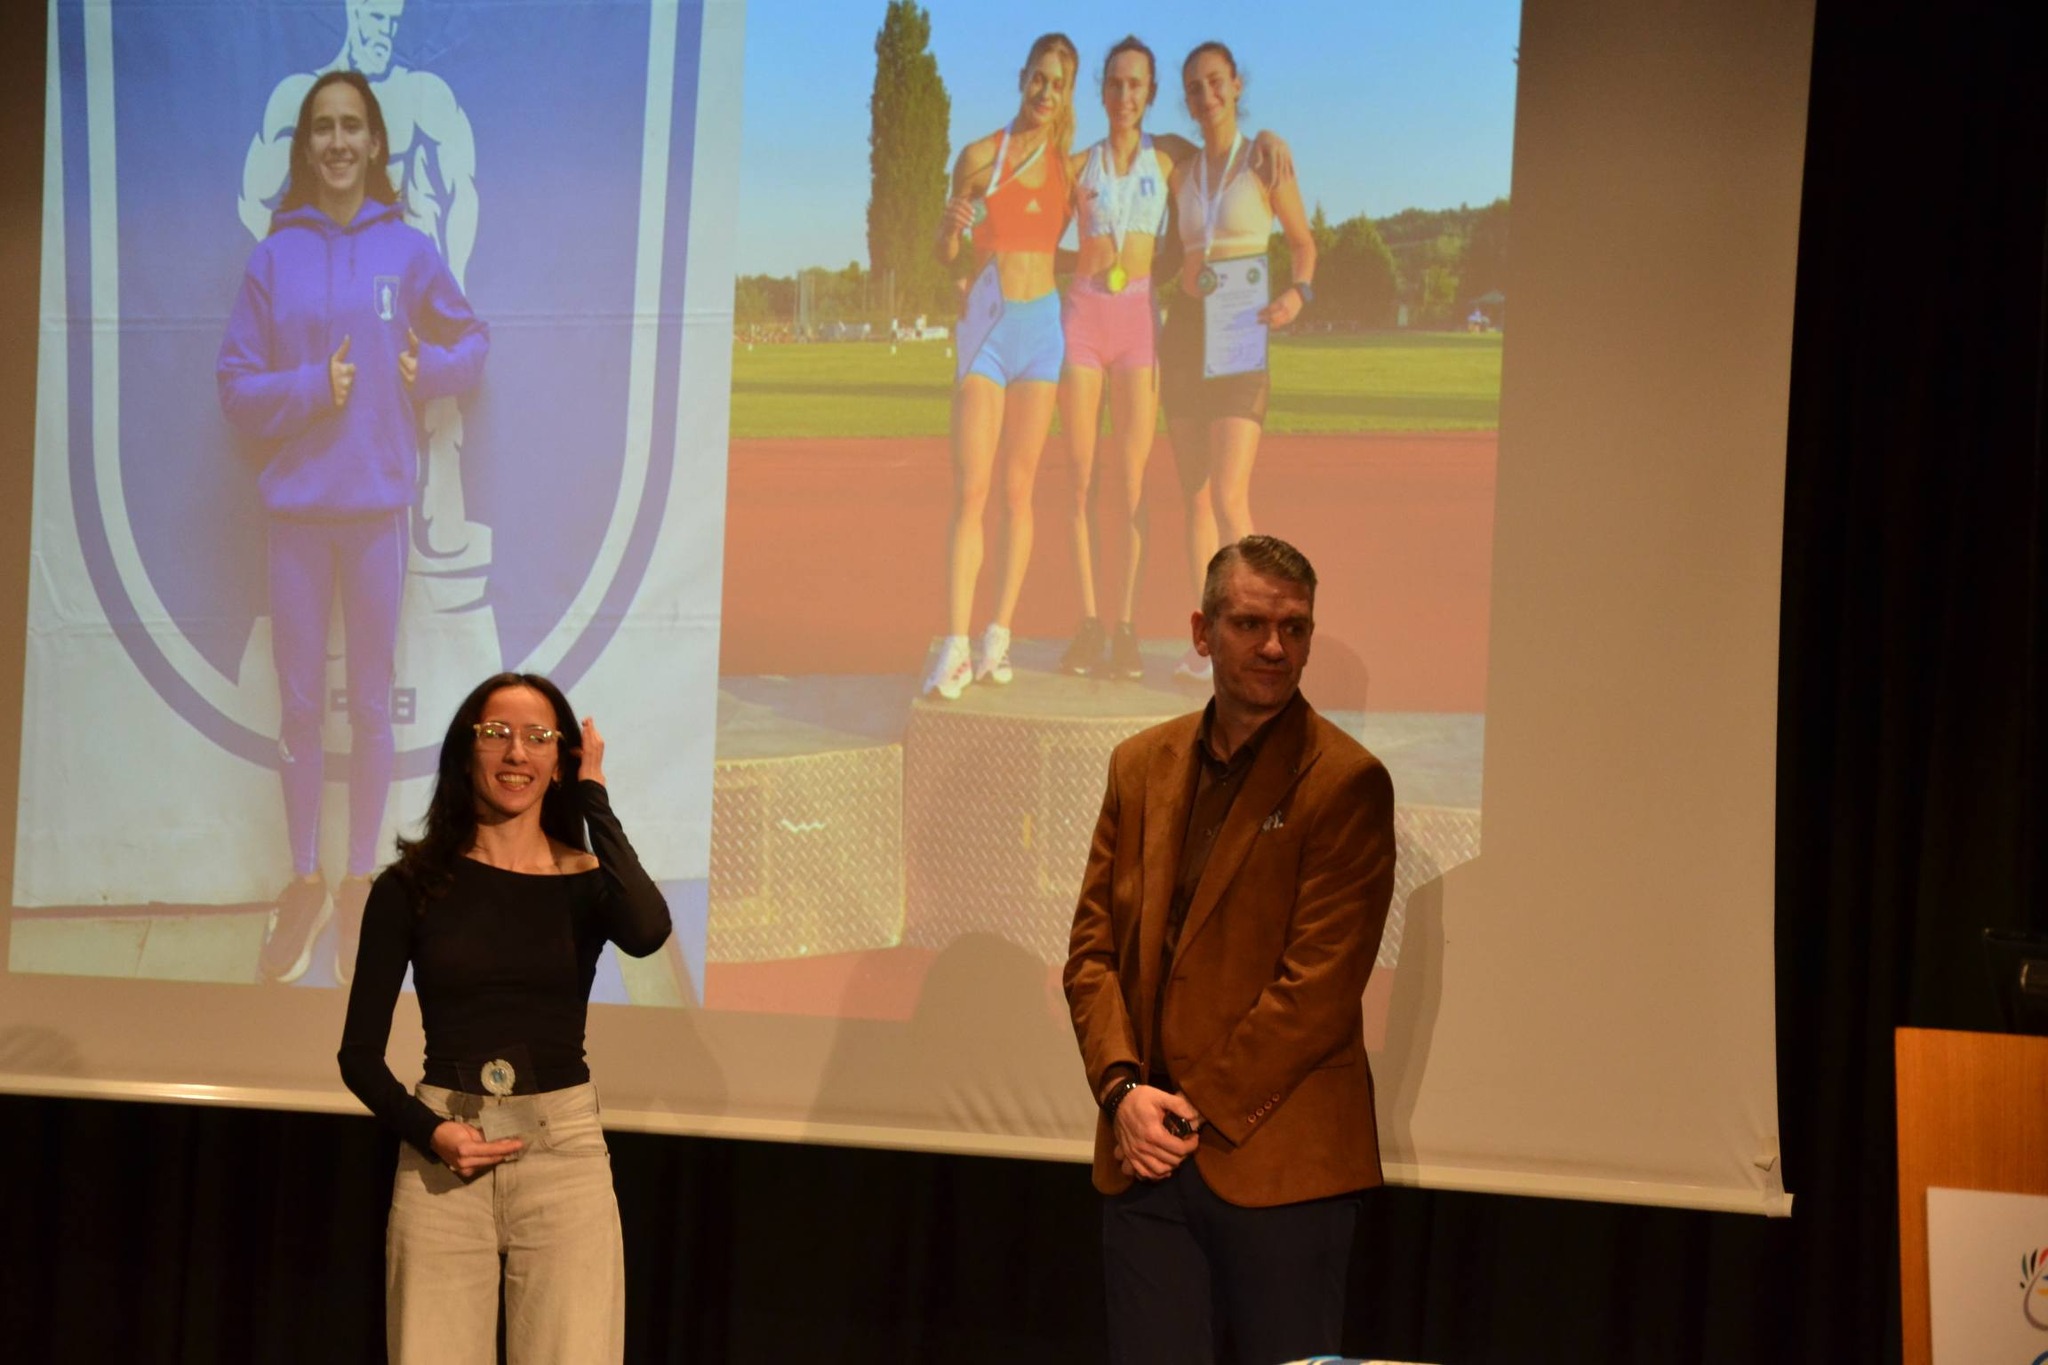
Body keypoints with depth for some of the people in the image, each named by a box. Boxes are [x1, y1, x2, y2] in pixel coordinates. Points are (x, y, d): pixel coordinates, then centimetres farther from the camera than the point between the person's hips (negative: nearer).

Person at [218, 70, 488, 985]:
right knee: (299, 703, 7)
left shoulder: (408, 252, 1)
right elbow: (237, 389, 1)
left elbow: (469, 343, 13)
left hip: (377, 504, -1)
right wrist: (310, 388, -14)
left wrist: (427, 370, -5)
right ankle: (304, 884, 19)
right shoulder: (273, 259, 1)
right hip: (295, 506, 1)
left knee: (370, 703, 5)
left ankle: (360, 886, 16)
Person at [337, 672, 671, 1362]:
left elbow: (647, 932, -21)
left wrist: (594, 797, -10)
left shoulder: (588, 882, 4)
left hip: (562, 1152, 0)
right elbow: (360, 1053, 5)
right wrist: (429, 1133, -13)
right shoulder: (413, 884, 3)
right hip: (442, 1160, 0)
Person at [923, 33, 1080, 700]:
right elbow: (944, 253, 5)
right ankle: (954, 649, -15)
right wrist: (950, 225, -12)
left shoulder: (1068, 164, 9)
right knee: (970, 491, -10)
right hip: (985, 325, -3)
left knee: (1018, 489, 4)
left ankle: (1000, 636, 8)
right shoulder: (979, 156, -2)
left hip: (1042, 325, 3)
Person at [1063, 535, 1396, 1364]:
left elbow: (1319, 985, -12)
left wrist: (1196, 1109, -11)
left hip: (1279, 1163, -4)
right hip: (1145, 1158, 5)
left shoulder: (1344, 782, -6)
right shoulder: (1141, 766, 11)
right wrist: (1123, 1088, -6)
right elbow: (1093, 948, 9)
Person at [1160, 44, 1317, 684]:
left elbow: (1303, 241, 7)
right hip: (1183, 334, 5)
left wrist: (1298, 293, -12)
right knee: (1195, 497, 5)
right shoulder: (1180, 174, 10)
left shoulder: (1265, 164, -4)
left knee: (1229, 497, -15)